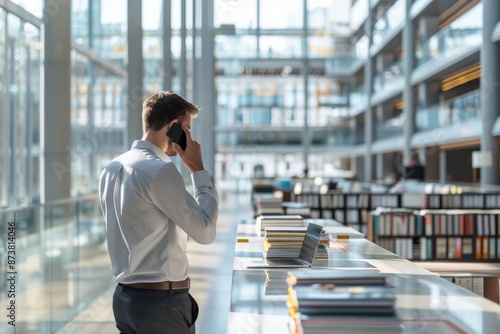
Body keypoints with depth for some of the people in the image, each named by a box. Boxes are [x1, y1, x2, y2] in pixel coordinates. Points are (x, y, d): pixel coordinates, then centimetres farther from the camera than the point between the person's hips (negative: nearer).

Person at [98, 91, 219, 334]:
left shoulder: (111, 169, 8)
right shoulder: (160, 170, -18)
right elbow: (206, 232, -14)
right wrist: (198, 170, -8)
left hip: (125, 296, 8)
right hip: (162, 302, -8)